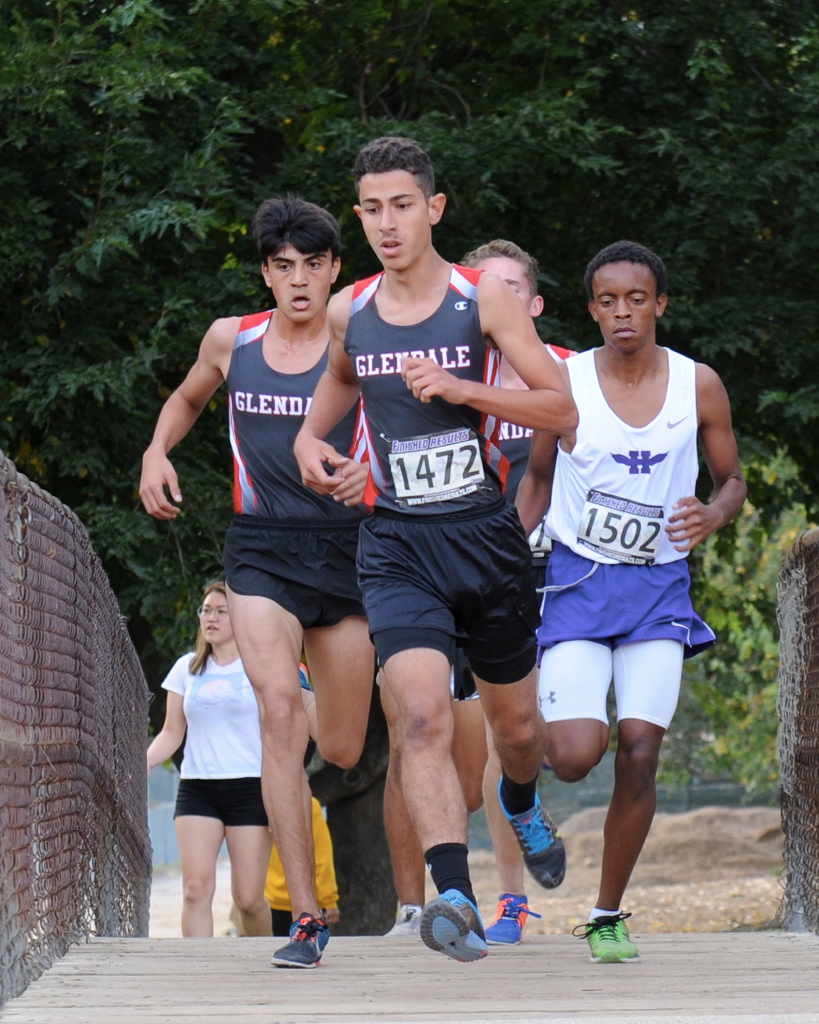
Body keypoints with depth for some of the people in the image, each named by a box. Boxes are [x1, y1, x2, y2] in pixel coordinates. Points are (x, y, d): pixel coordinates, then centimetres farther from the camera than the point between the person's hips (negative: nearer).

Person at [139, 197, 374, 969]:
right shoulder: (231, 341, 6)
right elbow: (187, 398, 26)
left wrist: (368, 474, -29)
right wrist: (157, 453, 8)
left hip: (345, 548, -1)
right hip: (260, 550, 1)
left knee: (342, 751, 3)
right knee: (278, 708, -21)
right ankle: (305, 917, -22)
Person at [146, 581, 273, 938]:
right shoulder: (187, 668, 13)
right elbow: (172, 734, 14)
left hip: (250, 788, -3)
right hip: (197, 788, 3)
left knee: (247, 898, -5)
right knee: (196, 887, -15)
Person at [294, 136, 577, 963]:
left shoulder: (483, 298, -6)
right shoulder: (348, 312, 4)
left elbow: (561, 410, -8)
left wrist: (460, 388, -20)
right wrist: (310, 439, 9)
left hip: (485, 537, 0)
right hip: (397, 546, 0)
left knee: (514, 723, 16)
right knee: (423, 717, -22)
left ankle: (522, 806, 52)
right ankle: (454, 898, -31)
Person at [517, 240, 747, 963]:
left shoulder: (699, 386, -2)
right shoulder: (562, 385, -4)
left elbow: (732, 480, 10)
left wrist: (712, 517, -13)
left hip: (659, 586, 1)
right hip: (577, 580, -1)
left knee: (639, 754, -9)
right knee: (574, 758, -17)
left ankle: (609, 916, 8)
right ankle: (531, 739, 23)